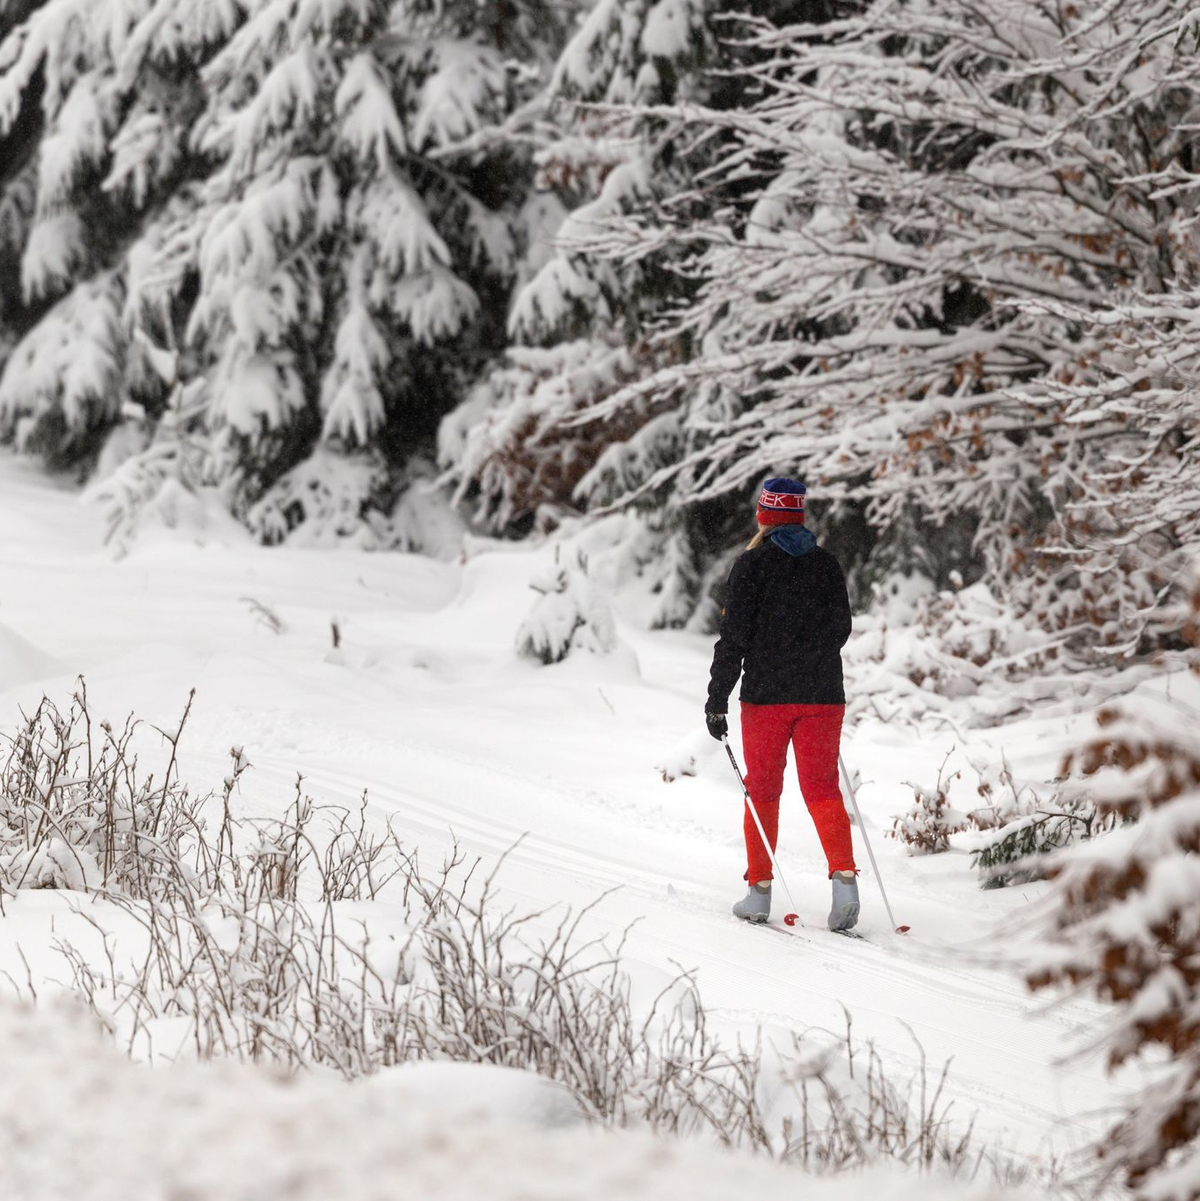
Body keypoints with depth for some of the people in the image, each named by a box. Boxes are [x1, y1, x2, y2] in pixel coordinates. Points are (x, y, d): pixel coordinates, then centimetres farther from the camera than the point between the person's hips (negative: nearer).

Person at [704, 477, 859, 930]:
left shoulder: (753, 564, -5)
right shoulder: (827, 564, 7)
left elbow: (734, 635, -8)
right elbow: (841, 628, 17)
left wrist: (717, 699, -4)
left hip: (766, 693, -3)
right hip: (822, 696, 3)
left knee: (763, 791, 8)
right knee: (823, 790, 2)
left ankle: (760, 889, 8)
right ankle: (844, 877, -18)